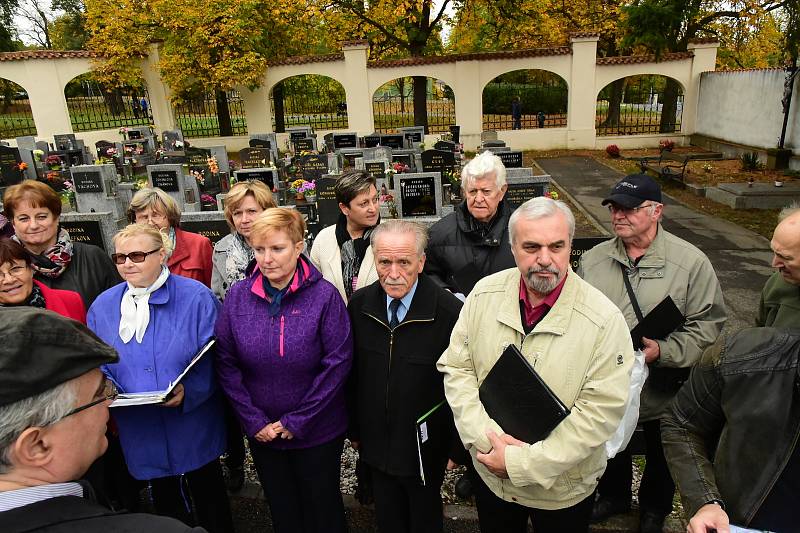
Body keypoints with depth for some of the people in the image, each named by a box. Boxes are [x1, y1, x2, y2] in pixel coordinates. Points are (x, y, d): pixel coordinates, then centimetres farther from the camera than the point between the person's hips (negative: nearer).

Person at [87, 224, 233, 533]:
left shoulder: (196, 296, -13)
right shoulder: (103, 306, 1)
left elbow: (213, 357, -14)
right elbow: (97, 366, 6)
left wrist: (189, 390, -28)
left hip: (194, 425, -3)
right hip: (141, 433, 4)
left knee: (208, 493, 18)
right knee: (164, 500, 24)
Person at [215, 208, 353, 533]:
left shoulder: (324, 295, -16)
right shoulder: (237, 296, -7)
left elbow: (337, 363, -17)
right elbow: (226, 363, -4)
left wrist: (297, 421, -16)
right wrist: (254, 421, -10)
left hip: (318, 432, -3)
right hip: (261, 433, 3)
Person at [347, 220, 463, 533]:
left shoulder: (450, 312, -23)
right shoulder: (359, 305, -8)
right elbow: (352, 373, 2)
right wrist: (354, 430, 8)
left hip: (426, 448, -3)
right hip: (375, 445, 4)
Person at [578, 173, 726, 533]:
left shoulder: (691, 263, -13)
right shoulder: (593, 260, -4)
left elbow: (708, 325, -15)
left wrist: (663, 351, -28)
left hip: (664, 395, -2)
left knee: (661, 457, 24)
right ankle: (613, 497, 55)